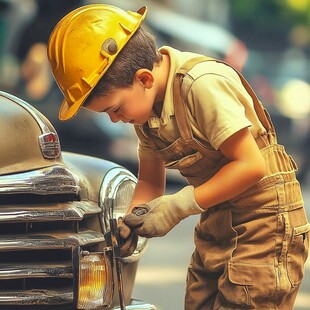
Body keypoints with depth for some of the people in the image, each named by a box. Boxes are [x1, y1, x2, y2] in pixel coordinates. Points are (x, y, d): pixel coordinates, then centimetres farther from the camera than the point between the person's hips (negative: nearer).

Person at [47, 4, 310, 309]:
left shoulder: (203, 84, -23)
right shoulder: (146, 110, 4)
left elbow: (250, 165, -23)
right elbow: (150, 182, 14)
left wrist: (178, 206, -20)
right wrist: (132, 221, -7)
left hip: (264, 218, -8)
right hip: (217, 224, 8)